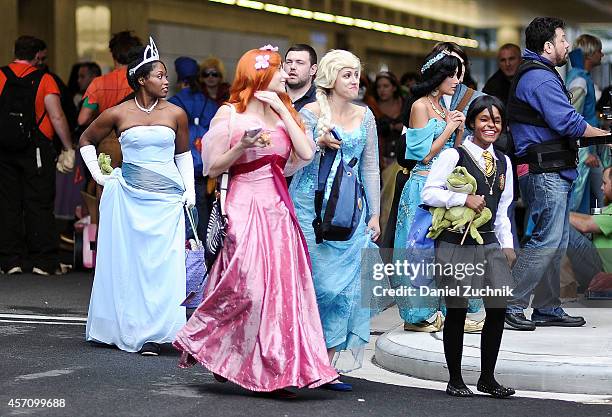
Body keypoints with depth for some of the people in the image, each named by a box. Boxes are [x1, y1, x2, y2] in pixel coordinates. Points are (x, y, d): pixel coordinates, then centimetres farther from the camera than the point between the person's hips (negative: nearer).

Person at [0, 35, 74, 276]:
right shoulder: (44, 80, -4)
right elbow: (57, 117, -8)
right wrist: (68, 148, -1)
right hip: (37, 149, -2)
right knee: (40, 205, 2)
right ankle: (43, 262, 1)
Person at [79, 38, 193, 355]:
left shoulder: (175, 114, 4)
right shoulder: (118, 114, 0)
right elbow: (86, 140, 16)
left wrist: (189, 188, 8)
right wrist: (97, 174, 7)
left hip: (167, 198, 1)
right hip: (128, 196, -1)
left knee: (164, 264, -6)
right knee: (126, 262, 3)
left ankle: (151, 334, -3)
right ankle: (122, 328, 13)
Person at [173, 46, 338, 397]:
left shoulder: (281, 113, 14)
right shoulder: (229, 114, -1)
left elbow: (306, 153, 0)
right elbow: (212, 167, -1)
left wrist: (282, 109, -2)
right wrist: (243, 146, -16)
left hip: (279, 209, 5)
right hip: (246, 206, -5)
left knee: (283, 284, -2)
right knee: (248, 282, -15)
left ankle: (279, 370, 1)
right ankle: (196, 339, 5)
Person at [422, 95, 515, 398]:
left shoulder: (503, 162, 15)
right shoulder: (453, 156, -4)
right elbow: (429, 193, -10)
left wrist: (507, 244, 13)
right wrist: (465, 199, -16)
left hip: (489, 244, 6)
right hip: (456, 244, -5)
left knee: (498, 308, -1)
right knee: (457, 311, 0)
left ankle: (487, 378, 11)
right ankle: (455, 380, 11)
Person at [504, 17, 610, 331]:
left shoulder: (533, 74, 21)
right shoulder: (540, 77, -14)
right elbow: (568, 122, -20)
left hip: (551, 172, 11)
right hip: (547, 172, -11)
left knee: (557, 242, 13)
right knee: (547, 240, -11)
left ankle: (547, 309, 17)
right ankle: (510, 304, -9)